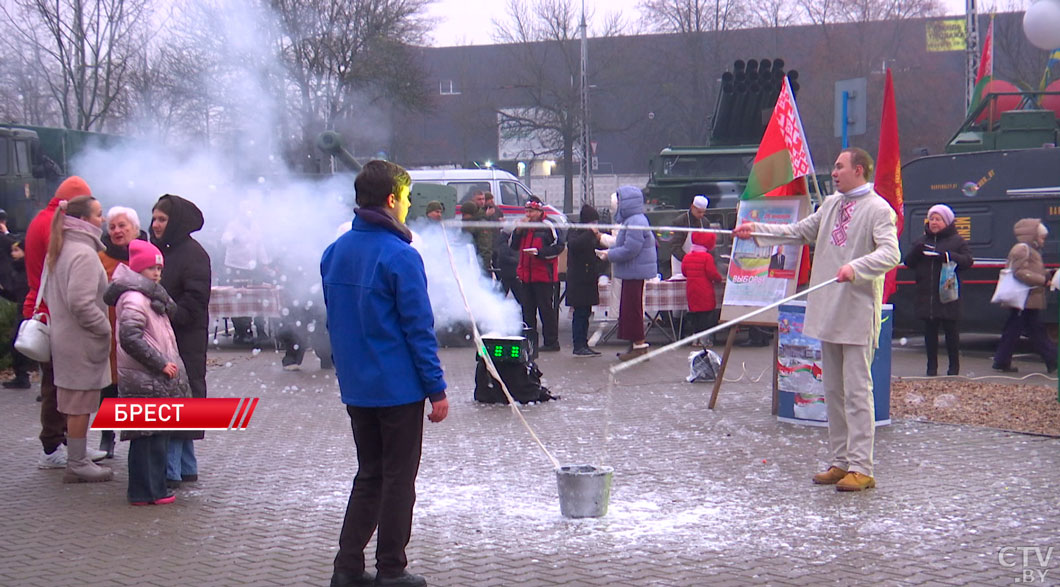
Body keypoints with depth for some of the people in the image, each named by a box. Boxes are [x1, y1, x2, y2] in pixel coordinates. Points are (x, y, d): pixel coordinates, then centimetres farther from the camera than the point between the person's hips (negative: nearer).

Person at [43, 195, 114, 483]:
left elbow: (49, 295, 20)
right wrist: (104, 329, -14)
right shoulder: (84, 254, -18)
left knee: (74, 404, 15)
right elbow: (81, 303, -25)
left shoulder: (62, 251, 13)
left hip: (65, 339, 10)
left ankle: (77, 459, 22)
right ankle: (77, 465, 4)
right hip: (82, 343, -10)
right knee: (80, 405, -2)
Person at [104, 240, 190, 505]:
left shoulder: (148, 296, 19)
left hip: (157, 379, 10)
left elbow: (171, 309, 12)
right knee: (148, 436, -7)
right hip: (145, 381, -10)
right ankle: (146, 492, -2)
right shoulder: (134, 299, -15)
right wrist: (161, 363, -20)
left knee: (157, 435, 15)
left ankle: (153, 487, 22)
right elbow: (130, 338, -23)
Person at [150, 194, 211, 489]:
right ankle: (186, 467, 20)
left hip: (185, 340, -8)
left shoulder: (192, 253, -10)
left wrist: (169, 318, -21)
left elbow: (195, 299, -15)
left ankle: (170, 470, -6)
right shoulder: (160, 250, 15)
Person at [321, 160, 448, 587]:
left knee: (369, 475, 16)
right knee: (399, 479, 5)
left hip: (355, 387, 7)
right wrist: (437, 389, -10)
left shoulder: (335, 253, 6)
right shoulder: (400, 256, -16)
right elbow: (419, 330, -16)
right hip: (398, 388, -7)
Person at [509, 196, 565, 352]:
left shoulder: (549, 227, -7)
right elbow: (512, 246, 14)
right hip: (526, 276, 7)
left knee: (547, 310, -2)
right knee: (527, 311, 10)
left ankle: (551, 342, 4)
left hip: (545, 276, -7)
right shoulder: (524, 226, 15)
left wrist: (539, 252, -19)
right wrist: (518, 230, -2)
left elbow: (559, 246, -10)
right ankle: (530, 342, 18)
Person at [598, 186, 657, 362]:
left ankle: (639, 345, -2)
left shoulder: (635, 222, -19)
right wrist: (609, 251, 7)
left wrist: (609, 255, -13)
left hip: (636, 273, -11)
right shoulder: (630, 220, 17)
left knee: (632, 308, -7)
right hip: (631, 273, 11)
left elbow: (629, 250, -24)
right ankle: (636, 345, 19)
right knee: (629, 308, 14)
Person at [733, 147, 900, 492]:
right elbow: (801, 231, 25)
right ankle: (841, 461, 19)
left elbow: (890, 253, -21)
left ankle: (861, 468, -6)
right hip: (828, 312, 8)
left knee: (857, 391, -8)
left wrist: (856, 267, -37)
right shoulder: (831, 205, 17)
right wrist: (757, 230, 17)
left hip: (858, 314, -8)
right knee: (833, 391, 12)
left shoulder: (878, 210, -8)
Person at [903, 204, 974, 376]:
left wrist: (946, 255, -19)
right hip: (926, 295, 4)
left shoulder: (957, 241, 5)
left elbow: (967, 260, -7)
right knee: (930, 330, 4)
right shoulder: (922, 241, 18)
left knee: (950, 330, 1)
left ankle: (954, 366, 10)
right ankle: (932, 366, 11)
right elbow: (908, 263, 14)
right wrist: (916, 251, -7)